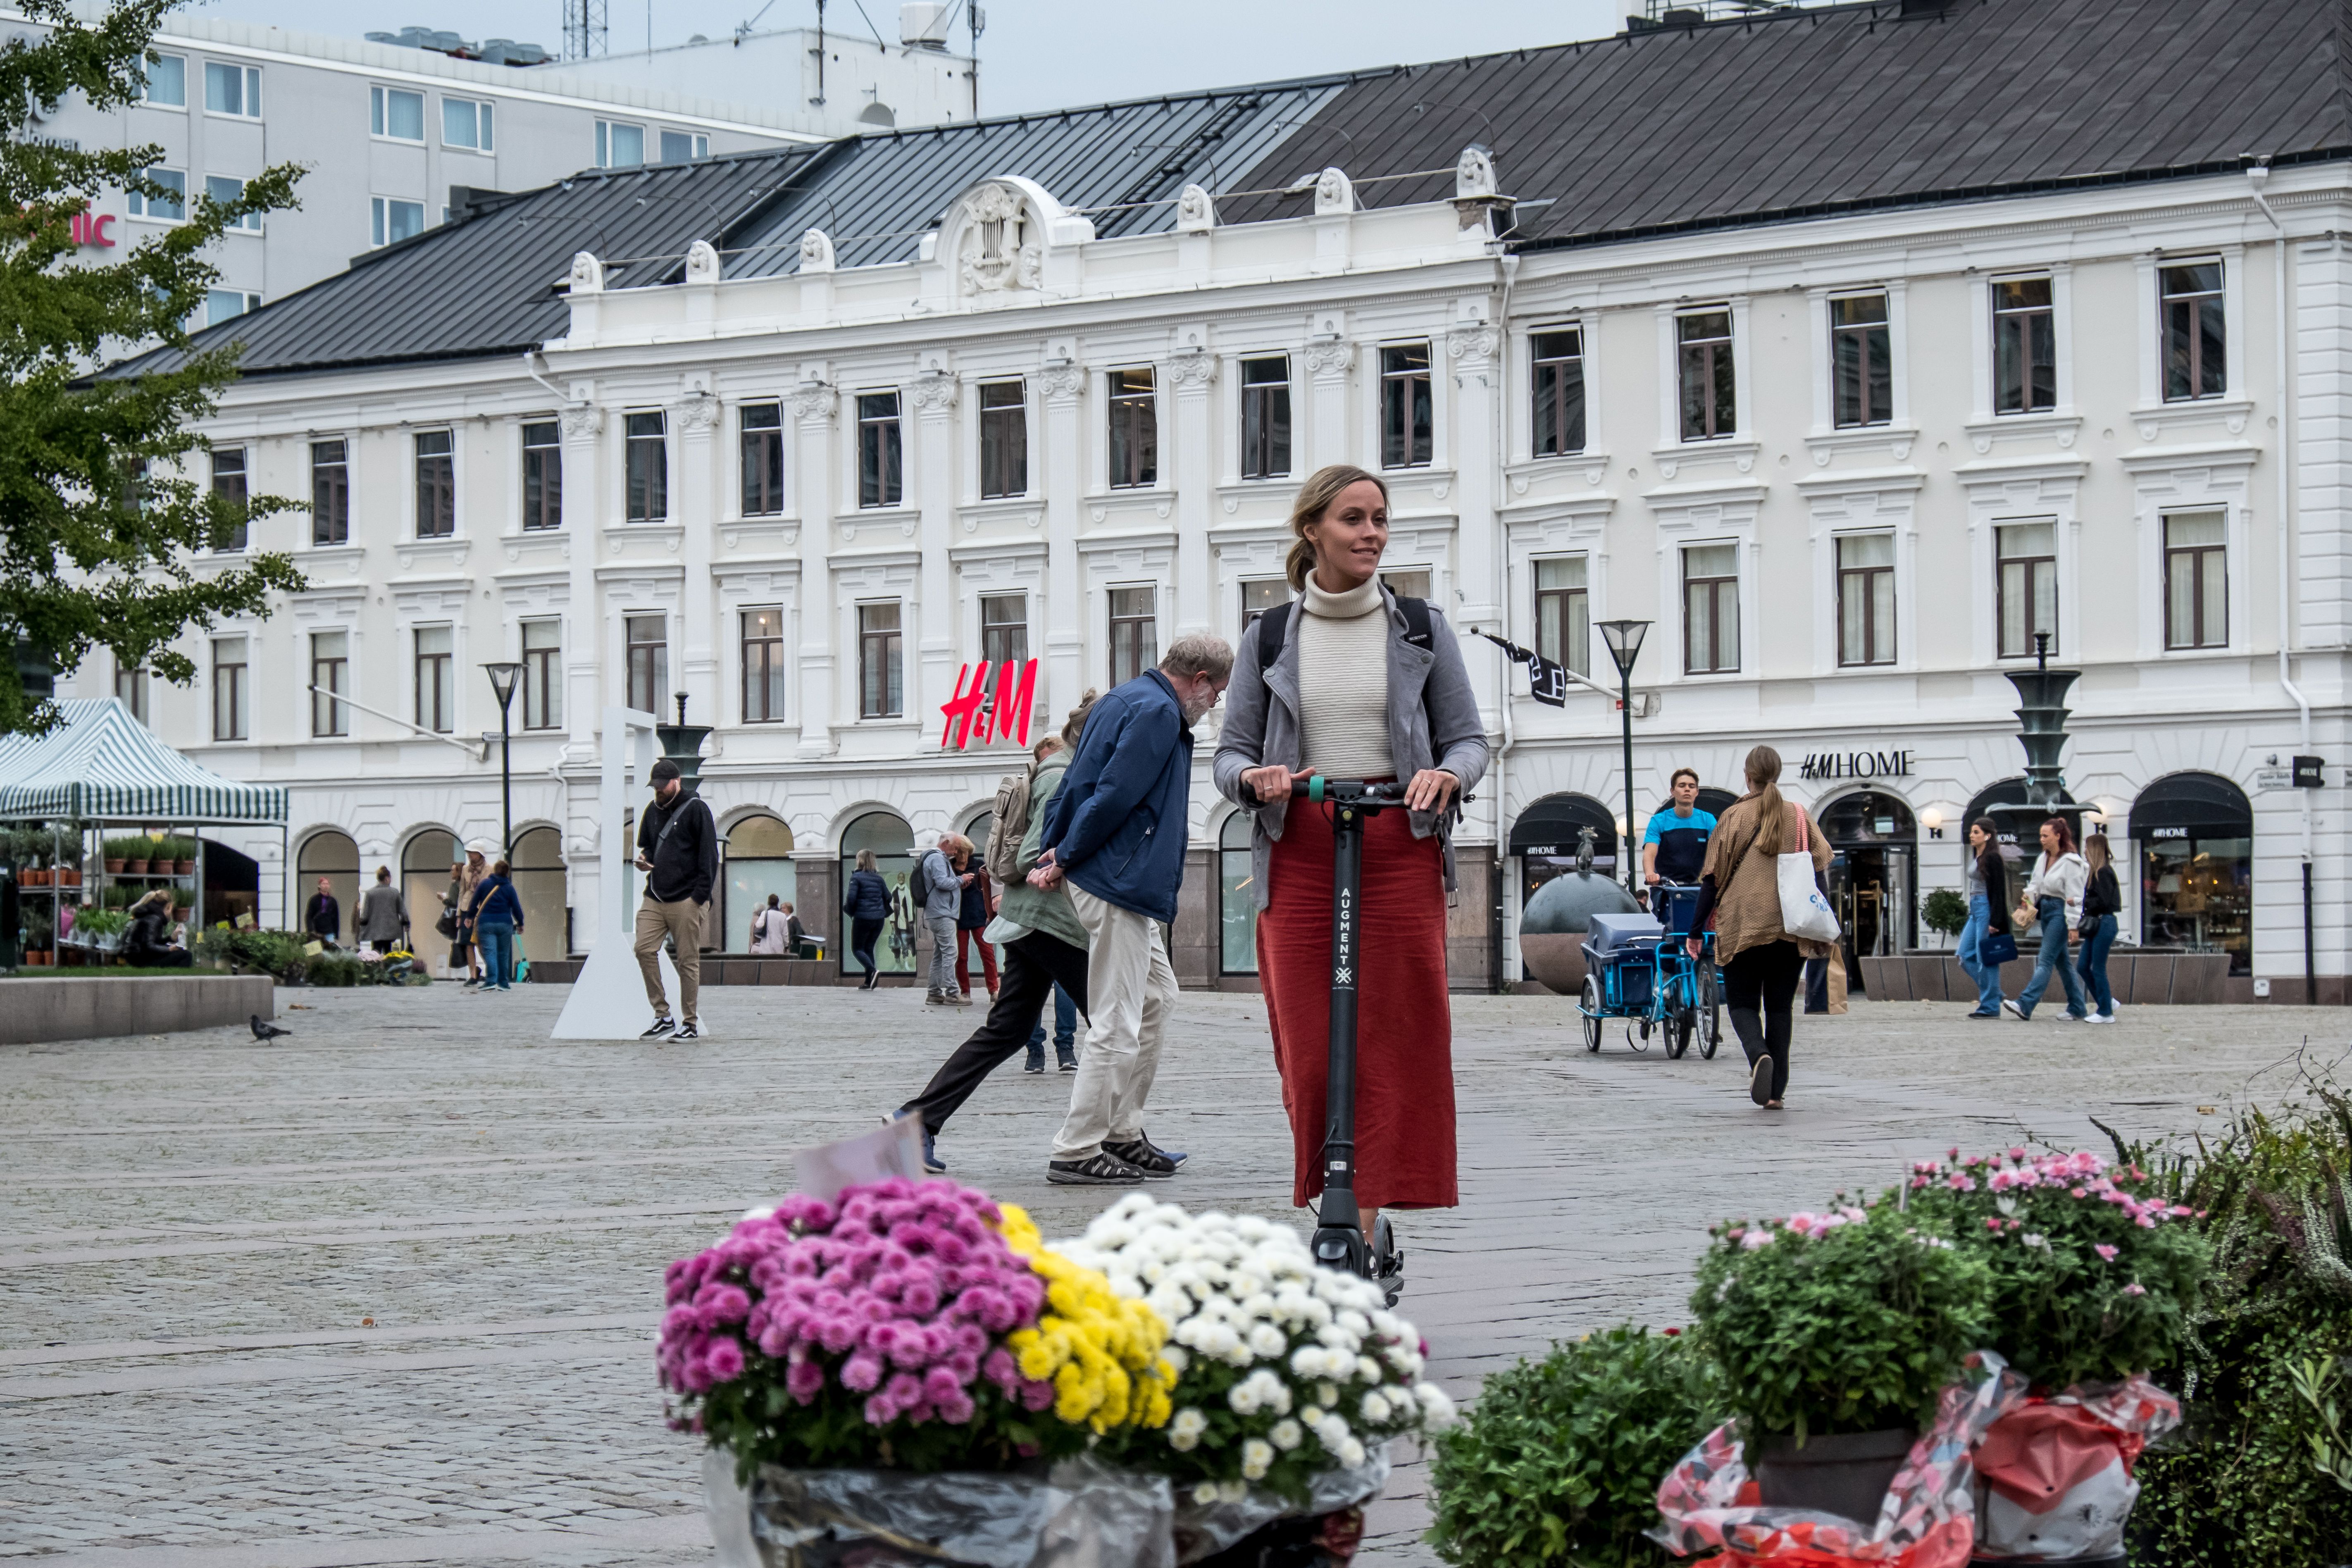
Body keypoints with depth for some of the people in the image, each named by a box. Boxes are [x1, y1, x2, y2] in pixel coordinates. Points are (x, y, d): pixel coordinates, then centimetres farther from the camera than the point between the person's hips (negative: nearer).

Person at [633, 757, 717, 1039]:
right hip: (655, 897, 6)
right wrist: (645, 860, 4)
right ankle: (662, 1015, 1)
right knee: (644, 950, -8)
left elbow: (709, 854, -5)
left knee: (688, 960, -3)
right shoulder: (652, 812, 18)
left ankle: (690, 1023, 3)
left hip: (686, 900, -6)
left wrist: (700, 895, -12)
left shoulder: (695, 809, -2)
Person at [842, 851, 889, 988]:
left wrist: (849, 911, 3)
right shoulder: (878, 878, 7)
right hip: (879, 919, 5)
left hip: (862, 918, -5)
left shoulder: (856, 877, -8)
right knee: (869, 948, 15)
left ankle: (873, 971, -21)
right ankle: (868, 982, 9)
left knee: (857, 949, 4)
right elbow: (888, 897, 9)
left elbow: (851, 898, -15)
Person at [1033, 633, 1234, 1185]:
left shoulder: (1122, 700, 19)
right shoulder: (1158, 713, -14)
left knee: (1157, 996, 18)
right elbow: (1115, 796, -19)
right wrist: (1065, 860, -11)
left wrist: (1051, 850, 14)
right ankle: (1076, 1152, -5)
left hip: (1119, 881, 11)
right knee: (1117, 1024, -8)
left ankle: (1122, 1134, 21)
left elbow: (1073, 783, 20)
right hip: (1119, 882, -11)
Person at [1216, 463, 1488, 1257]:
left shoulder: (1422, 629, 9)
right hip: (1299, 850, 1)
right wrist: (1254, 777, -11)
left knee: (1399, 1039, -6)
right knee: (1310, 1048, -4)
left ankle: (1365, 1220, -4)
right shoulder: (1270, 639, 10)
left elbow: (1469, 736, 10)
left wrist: (1447, 774, -13)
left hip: (1401, 848, 0)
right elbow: (1231, 751, 12)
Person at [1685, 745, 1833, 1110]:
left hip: (1742, 925, -2)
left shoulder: (1733, 817, -1)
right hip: (1791, 928, 2)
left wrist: (1696, 932, 4)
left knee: (1742, 1002, 8)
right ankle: (1776, 1091, 7)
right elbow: (1818, 874, 4)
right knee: (1780, 1006, 12)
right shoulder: (1800, 817, 6)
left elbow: (1712, 878, -2)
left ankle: (1760, 1055, -22)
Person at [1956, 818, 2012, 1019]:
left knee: (1985, 959, -5)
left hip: (1986, 909, -10)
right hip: (1975, 910, 10)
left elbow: (1998, 892, -16)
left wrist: (1994, 922, -20)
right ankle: (1994, 993, 16)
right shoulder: (1976, 857, 15)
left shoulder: (1992, 859, -12)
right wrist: (1971, 911, 21)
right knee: (1966, 956, 7)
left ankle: (1990, 1007, 0)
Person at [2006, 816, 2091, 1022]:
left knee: (2046, 960, -11)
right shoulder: (2042, 859, 11)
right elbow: (2035, 886, 16)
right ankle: (2078, 1008, 18)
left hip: (2060, 912, -9)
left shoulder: (2070, 862, -13)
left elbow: (2074, 896, -14)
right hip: (2044, 910, 9)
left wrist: (2073, 925, -16)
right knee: (2062, 961, 12)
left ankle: (2025, 1005, -19)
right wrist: (2026, 905, 1)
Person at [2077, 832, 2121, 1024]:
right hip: (2095, 924, 10)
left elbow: (2103, 902, -20)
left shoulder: (2103, 872, -15)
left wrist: (2081, 902, -13)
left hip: (2104, 924, -10)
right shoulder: (2096, 871, 15)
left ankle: (2106, 1013, 5)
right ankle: (2108, 1001, 20)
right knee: (2083, 966, 11)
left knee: (2098, 969, -3)